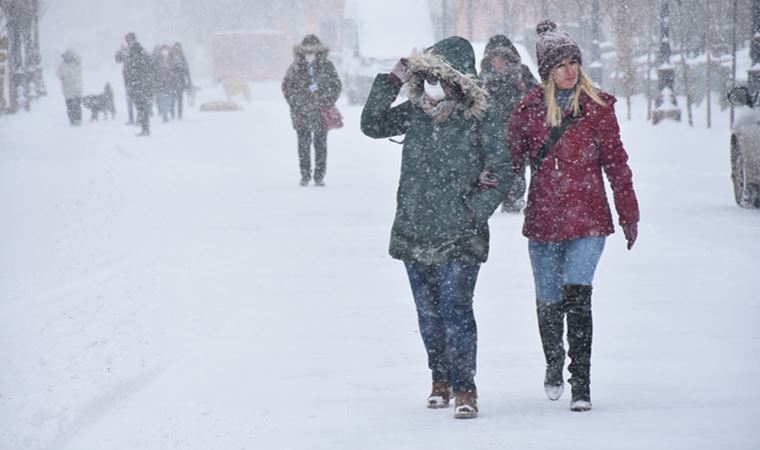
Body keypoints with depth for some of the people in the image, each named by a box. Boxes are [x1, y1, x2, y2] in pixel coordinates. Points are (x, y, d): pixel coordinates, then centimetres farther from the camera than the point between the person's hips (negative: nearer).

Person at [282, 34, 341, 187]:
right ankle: (305, 175, 11)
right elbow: (287, 86, 6)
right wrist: (296, 103, -3)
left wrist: (326, 103, -5)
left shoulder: (327, 66, 1)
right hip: (301, 112, 0)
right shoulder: (296, 67, 1)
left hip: (321, 111, 0)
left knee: (320, 144, 2)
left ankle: (319, 176, 8)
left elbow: (336, 86, 5)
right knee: (303, 144, 2)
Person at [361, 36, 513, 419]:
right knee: (428, 312, 12)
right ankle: (441, 380, 27)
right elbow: (372, 125, 5)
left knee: (456, 310, -11)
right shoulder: (415, 111, 5)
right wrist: (390, 83, -5)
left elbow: (502, 171, -4)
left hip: (458, 236, -5)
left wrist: (473, 212, -9)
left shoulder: (481, 118, -8)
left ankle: (464, 388, -5)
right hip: (413, 231, 5)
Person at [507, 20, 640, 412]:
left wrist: (629, 214, 6)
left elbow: (615, 161, 5)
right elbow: (512, 158, 8)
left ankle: (581, 382, -10)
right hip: (543, 220, 2)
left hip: (588, 219, -2)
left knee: (577, 297, -17)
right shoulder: (529, 109, 4)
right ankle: (553, 362, 38)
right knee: (549, 303, 10)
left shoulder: (597, 108, 1)